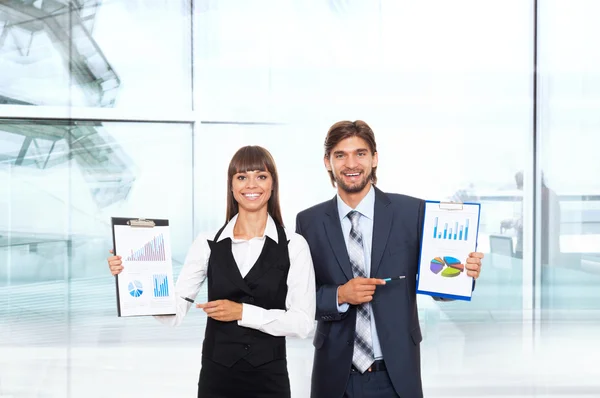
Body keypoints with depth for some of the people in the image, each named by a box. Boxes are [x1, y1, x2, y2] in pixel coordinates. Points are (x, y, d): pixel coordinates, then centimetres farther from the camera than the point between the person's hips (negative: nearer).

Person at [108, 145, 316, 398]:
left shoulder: (294, 246, -5)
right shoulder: (207, 245, -1)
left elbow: (303, 322, -10)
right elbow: (175, 312, -5)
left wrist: (242, 312, -17)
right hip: (216, 377, 1)